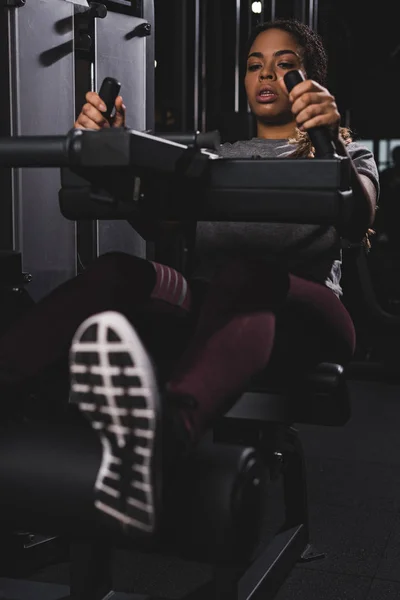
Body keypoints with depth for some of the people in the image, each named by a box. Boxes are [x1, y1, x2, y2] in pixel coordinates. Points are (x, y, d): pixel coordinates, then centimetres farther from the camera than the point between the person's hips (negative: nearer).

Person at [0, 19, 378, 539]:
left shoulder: (344, 154, 19)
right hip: (208, 305, 4)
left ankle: (164, 434, -70)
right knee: (117, 270, -25)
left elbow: (357, 225, -5)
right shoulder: (220, 157, 30)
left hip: (302, 315, -4)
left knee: (246, 277, -39)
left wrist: (329, 141, -24)